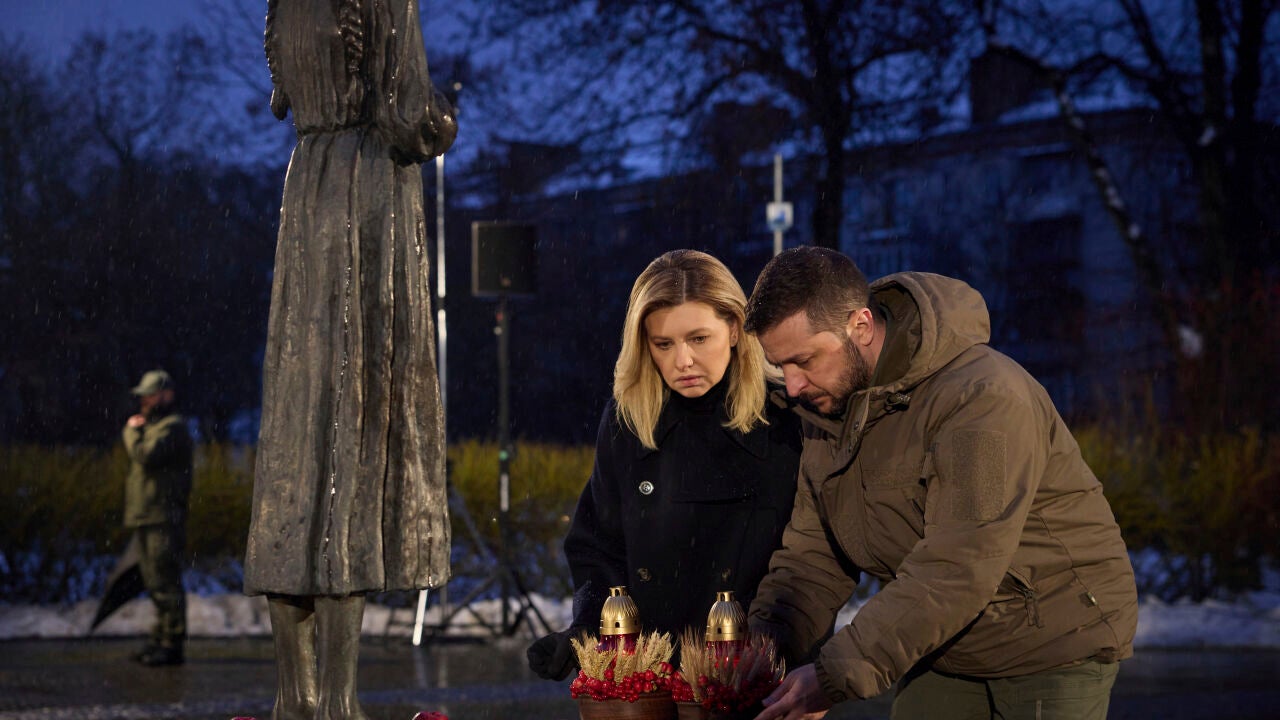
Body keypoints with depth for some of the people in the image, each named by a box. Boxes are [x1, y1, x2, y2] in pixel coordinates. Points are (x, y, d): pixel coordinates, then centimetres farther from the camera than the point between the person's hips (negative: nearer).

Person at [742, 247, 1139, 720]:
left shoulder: (984, 399, -27)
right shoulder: (827, 408, 0)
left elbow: (956, 572, -33)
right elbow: (812, 557, 2)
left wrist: (839, 675, -34)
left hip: (1055, 646, -7)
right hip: (940, 654, 7)